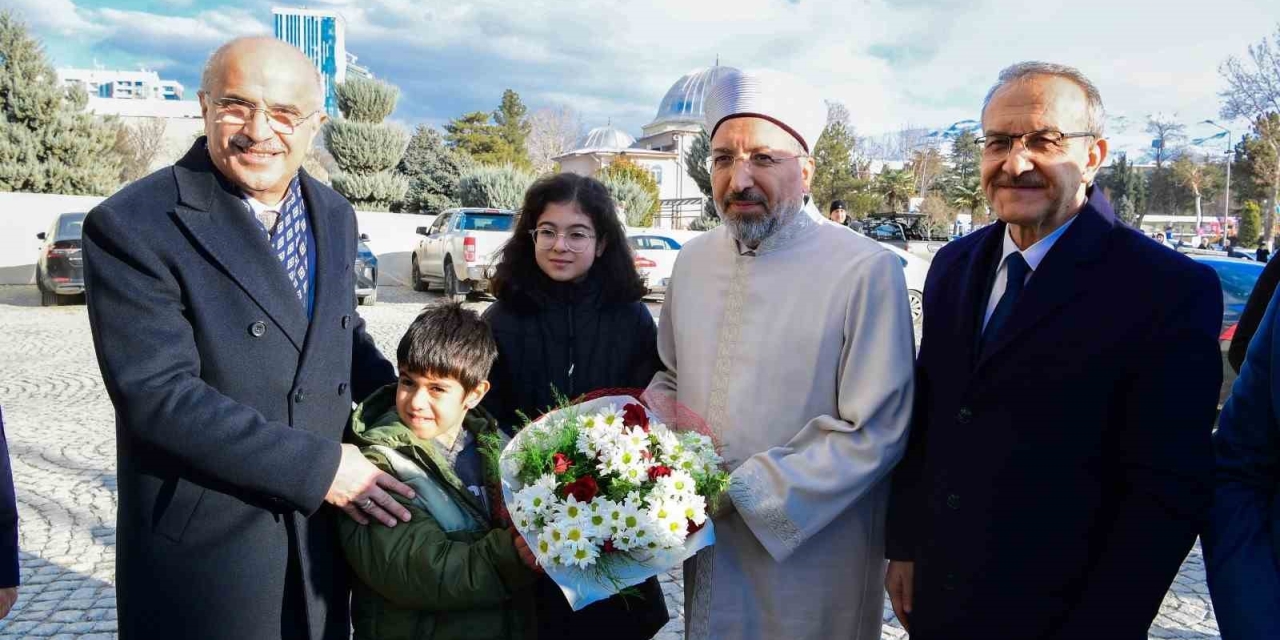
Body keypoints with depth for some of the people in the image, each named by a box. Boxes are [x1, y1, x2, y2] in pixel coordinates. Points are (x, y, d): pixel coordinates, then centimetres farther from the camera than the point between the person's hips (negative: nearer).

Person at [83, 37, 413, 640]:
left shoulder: (334, 215, 5)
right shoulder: (131, 227, -16)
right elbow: (157, 396, -22)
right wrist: (320, 468, -21)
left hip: (322, 530, 6)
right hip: (204, 544, -5)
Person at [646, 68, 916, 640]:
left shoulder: (867, 271, -17)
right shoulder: (693, 261, 2)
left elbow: (874, 435, -18)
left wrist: (737, 493, -20)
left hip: (812, 563, -5)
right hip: (707, 545, 5)